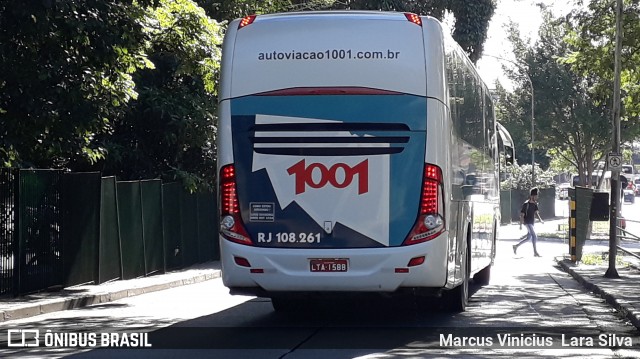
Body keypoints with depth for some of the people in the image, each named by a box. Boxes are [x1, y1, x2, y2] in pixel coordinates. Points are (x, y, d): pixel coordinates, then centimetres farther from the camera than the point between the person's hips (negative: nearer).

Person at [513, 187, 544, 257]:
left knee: (528, 238, 13)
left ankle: (516, 246, 26)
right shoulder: (526, 204, -14)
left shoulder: (535, 204, 9)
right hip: (527, 222, -9)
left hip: (531, 223, 9)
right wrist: (521, 225, -15)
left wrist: (540, 220, -15)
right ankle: (535, 252, -15)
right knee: (534, 236, -16)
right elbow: (522, 215, -12)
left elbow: (536, 212, 3)